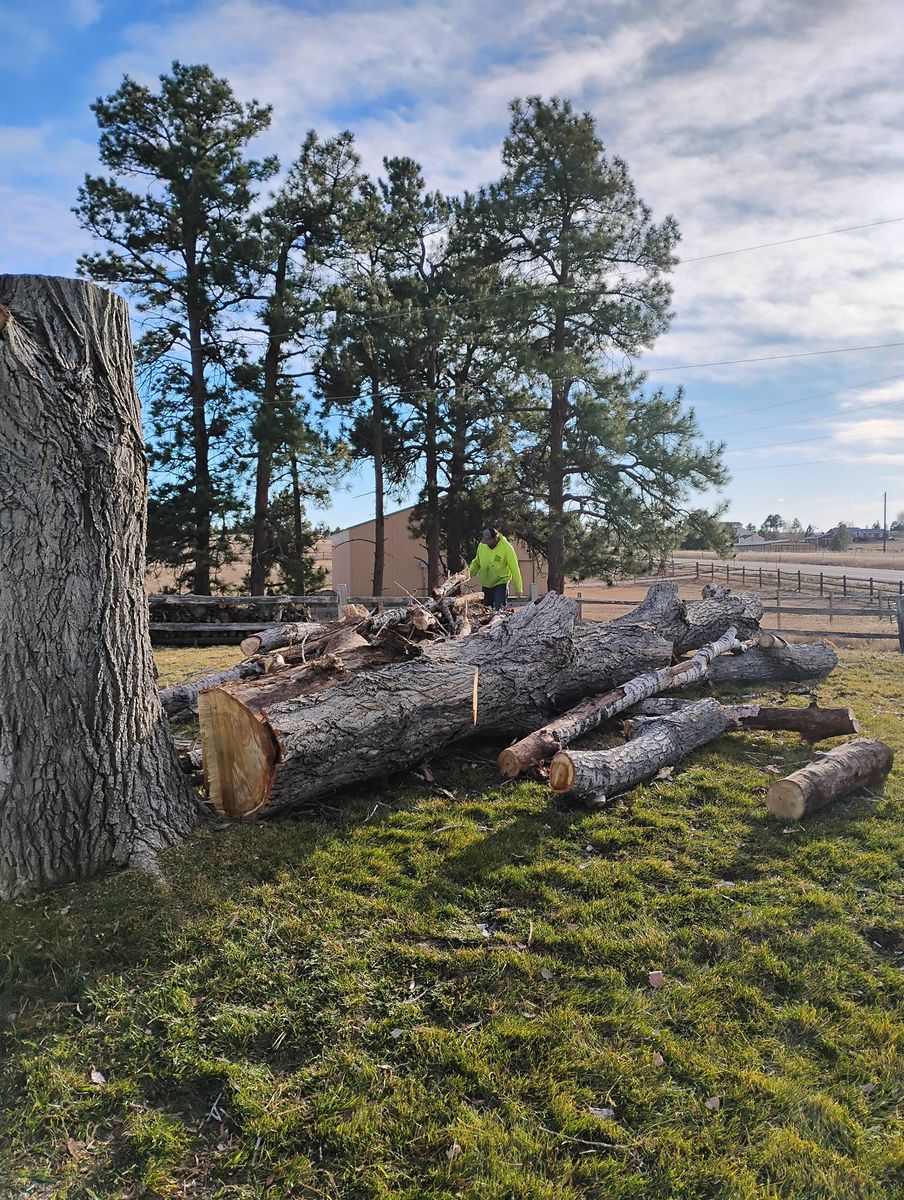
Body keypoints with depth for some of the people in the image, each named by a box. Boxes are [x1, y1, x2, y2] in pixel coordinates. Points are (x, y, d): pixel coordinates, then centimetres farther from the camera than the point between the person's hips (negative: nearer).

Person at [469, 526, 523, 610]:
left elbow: (514, 569, -12)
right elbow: (476, 562, 13)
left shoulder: (507, 548, -16)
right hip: (485, 585, 5)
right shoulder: (482, 545, -4)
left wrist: (518, 589, -10)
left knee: (499, 609, -14)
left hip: (500, 584, -5)